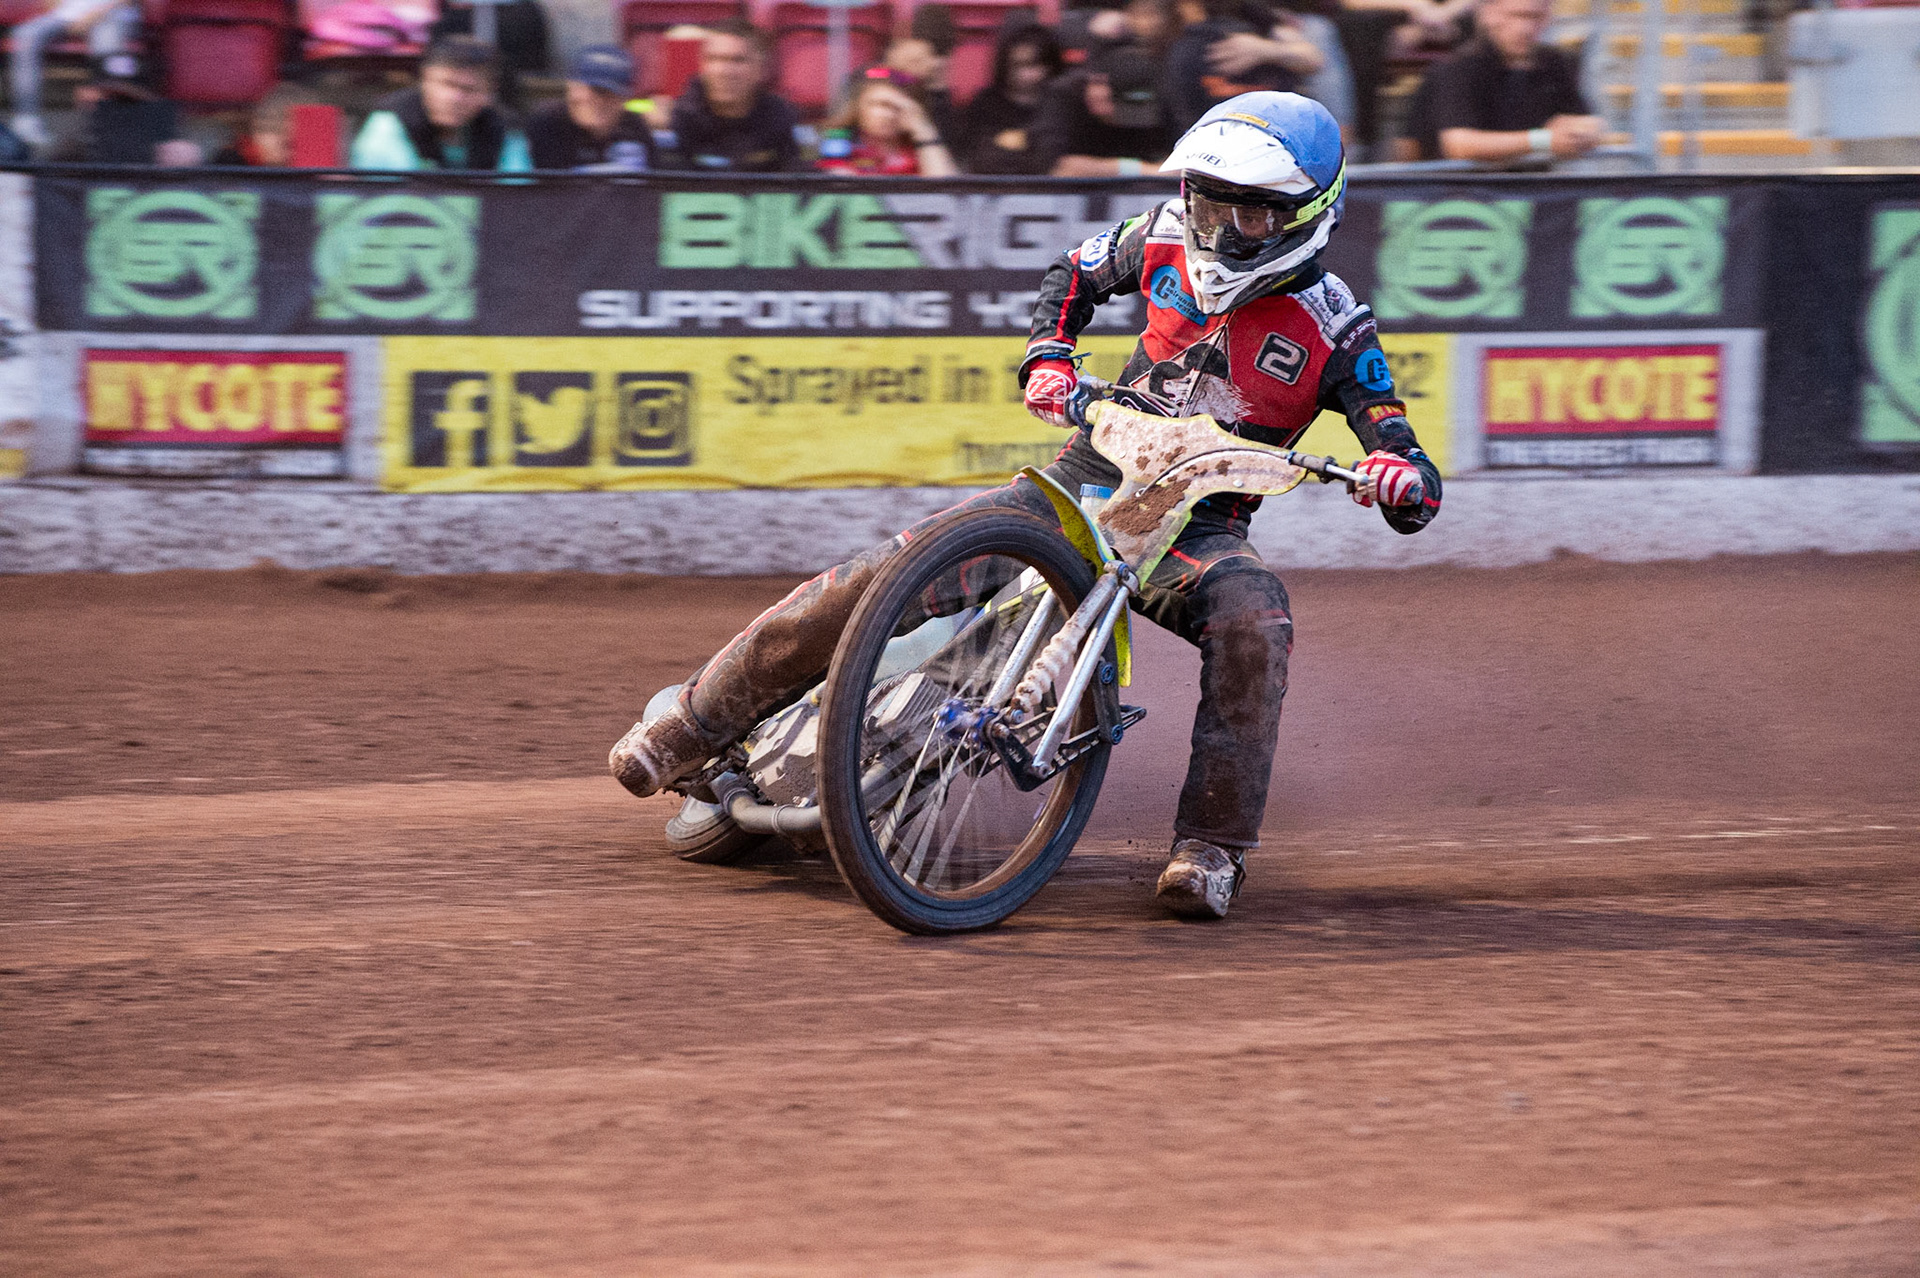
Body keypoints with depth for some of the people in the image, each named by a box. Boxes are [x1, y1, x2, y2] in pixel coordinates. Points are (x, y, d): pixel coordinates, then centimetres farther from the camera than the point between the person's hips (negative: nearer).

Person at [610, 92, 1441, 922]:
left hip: (1198, 526, -2)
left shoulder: (1332, 330, -10)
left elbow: (1416, 496, -12)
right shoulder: (1168, 239, 0)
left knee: (1254, 620, -37)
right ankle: (697, 723, 1)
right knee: (889, 574, -13)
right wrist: (1047, 357, 1)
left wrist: (1401, 477, -37)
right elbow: (1076, 274, 21)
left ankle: (1211, 847, -28)